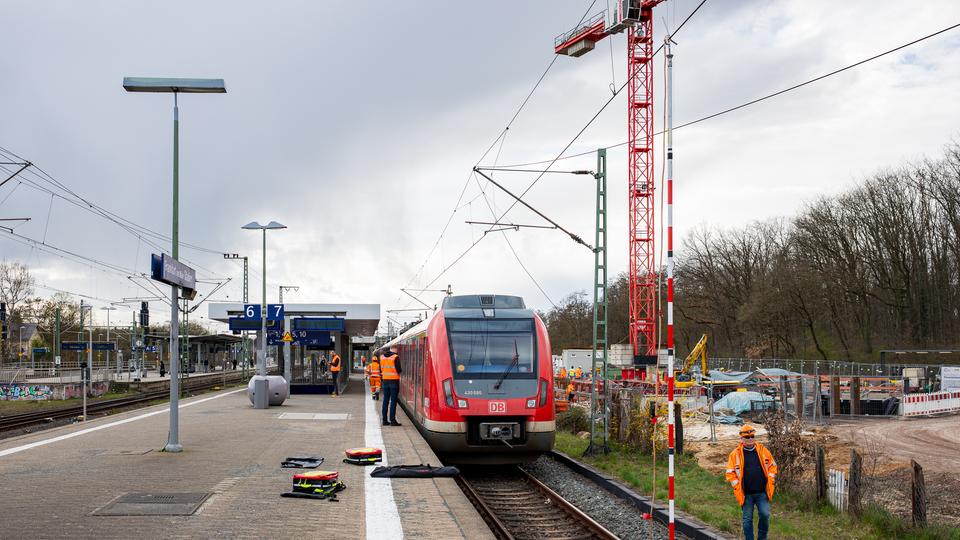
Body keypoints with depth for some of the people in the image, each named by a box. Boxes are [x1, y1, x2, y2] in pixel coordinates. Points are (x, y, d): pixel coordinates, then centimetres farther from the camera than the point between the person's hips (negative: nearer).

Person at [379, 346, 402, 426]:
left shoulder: (382, 357, 7)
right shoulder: (395, 357, -12)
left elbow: (380, 369, 11)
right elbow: (398, 370, -13)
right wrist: (399, 372, 7)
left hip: (385, 380, 6)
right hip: (394, 380, -6)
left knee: (385, 400, 10)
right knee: (393, 401, -3)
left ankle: (384, 420, 12)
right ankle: (392, 420, -5)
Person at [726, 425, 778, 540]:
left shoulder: (763, 450, 4)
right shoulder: (735, 454, -1)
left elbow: (772, 466, 13)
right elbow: (730, 473, 1)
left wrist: (770, 481, 2)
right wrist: (738, 487, -6)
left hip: (762, 492, 1)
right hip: (746, 494, -1)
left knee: (765, 514, -10)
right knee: (747, 519, 5)